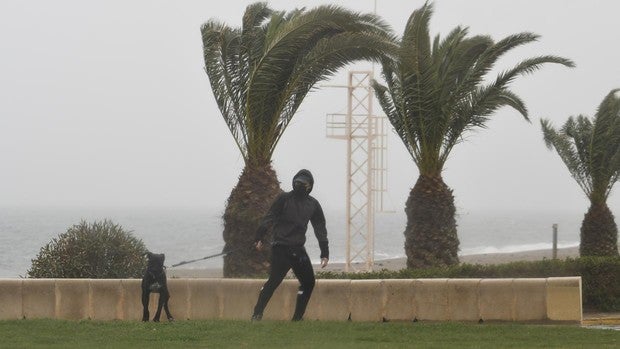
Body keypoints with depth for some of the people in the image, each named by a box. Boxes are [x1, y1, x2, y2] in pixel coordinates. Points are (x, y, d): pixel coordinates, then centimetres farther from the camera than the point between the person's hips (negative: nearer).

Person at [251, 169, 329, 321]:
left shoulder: (313, 204, 13)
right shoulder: (284, 199, 0)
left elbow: (320, 229, 16)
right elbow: (269, 219, -4)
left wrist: (325, 253, 11)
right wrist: (259, 238, -14)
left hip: (298, 250, 6)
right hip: (281, 249, -6)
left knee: (308, 282, 6)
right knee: (274, 280, -16)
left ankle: (297, 317, 13)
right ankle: (257, 314, -16)